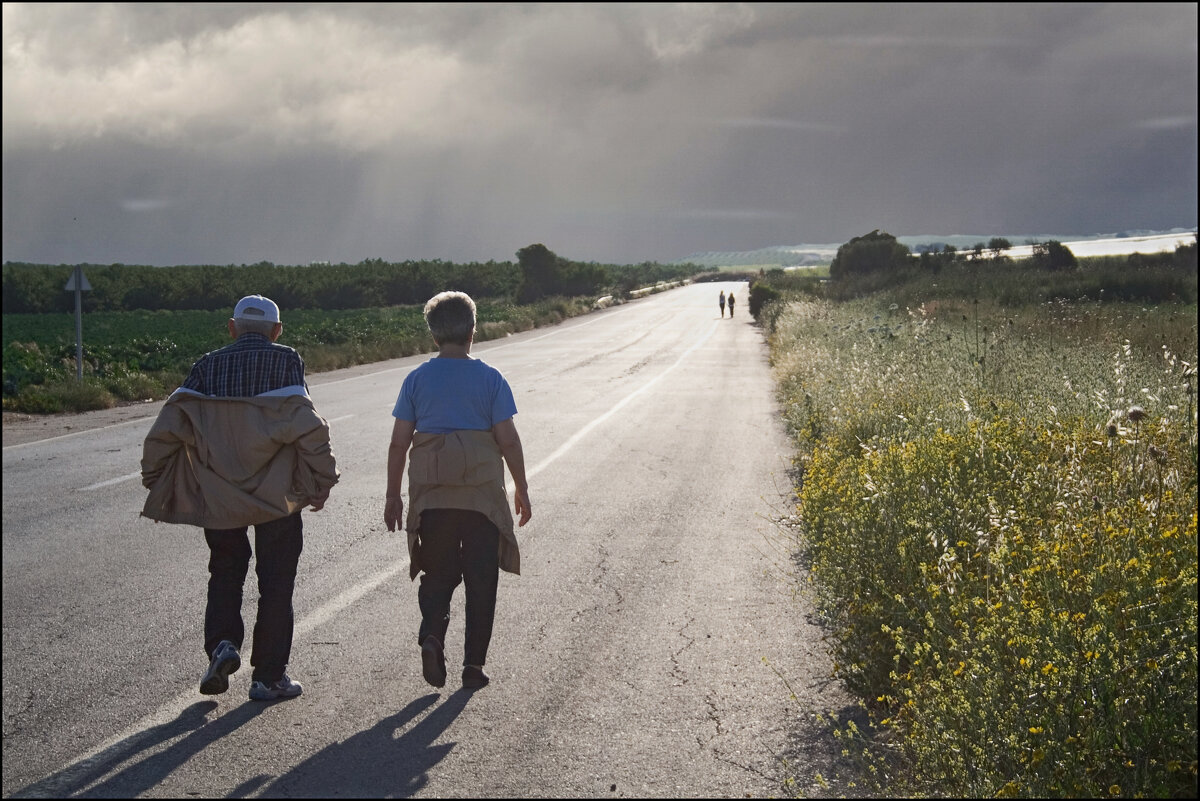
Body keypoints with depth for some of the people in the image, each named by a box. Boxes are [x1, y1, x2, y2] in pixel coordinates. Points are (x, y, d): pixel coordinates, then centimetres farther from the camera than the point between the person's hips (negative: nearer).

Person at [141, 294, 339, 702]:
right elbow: (306, 426, -16)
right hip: (276, 495, -2)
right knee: (275, 581, 8)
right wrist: (321, 482, -8)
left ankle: (222, 643, 0)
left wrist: (155, 482, 10)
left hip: (218, 495, 2)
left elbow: (168, 428, -2)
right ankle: (268, 676, 12)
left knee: (225, 570, 21)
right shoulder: (286, 361, -4)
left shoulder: (208, 366, 4)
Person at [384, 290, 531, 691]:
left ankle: (431, 635, -11)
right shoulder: (490, 379, -4)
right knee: (480, 579, 8)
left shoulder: (416, 379, 1)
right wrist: (521, 489, 6)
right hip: (483, 493, -1)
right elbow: (508, 438, -6)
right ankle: (474, 665, 8)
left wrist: (393, 494, 9)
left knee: (438, 573, 15)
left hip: (431, 495, 2)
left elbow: (399, 441, 1)